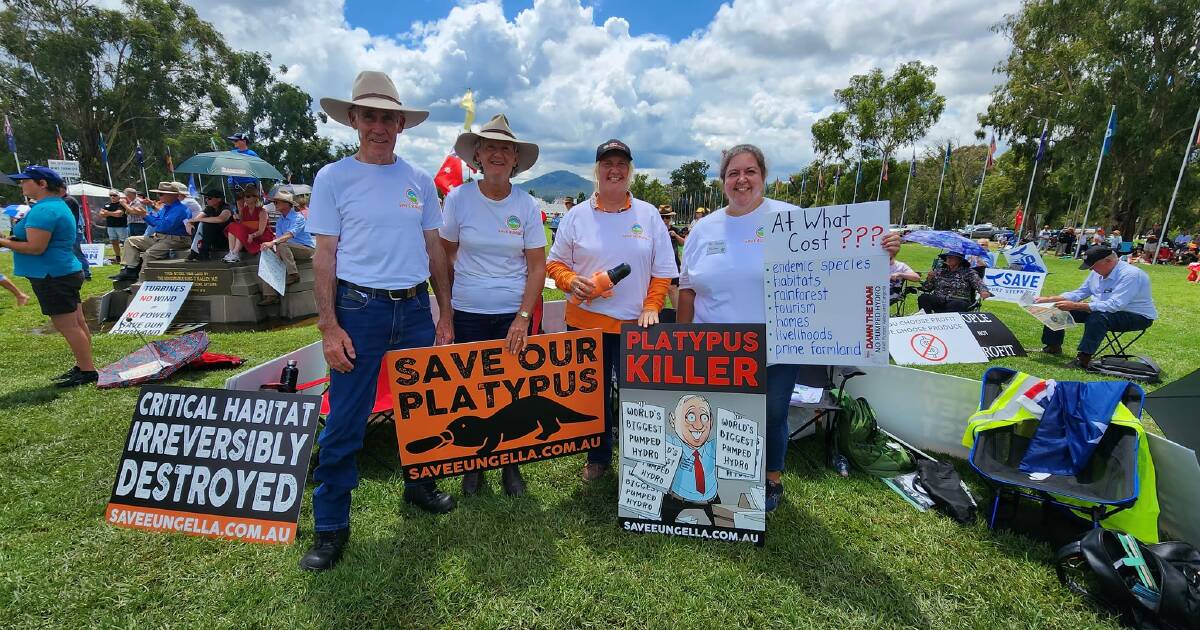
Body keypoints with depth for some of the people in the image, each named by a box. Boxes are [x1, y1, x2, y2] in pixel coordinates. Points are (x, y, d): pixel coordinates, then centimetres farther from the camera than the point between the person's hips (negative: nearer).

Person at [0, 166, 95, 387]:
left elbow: (35, 247, -21)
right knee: (76, 324, 11)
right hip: (67, 272, 10)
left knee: (68, 326, -6)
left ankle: (87, 371, -1)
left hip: (53, 277, -10)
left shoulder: (43, 209, -17)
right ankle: (84, 366, 18)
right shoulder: (57, 205, 16)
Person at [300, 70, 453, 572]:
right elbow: (324, 256, -3)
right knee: (344, 423, 2)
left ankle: (420, 485, 36)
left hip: (415, 308, 4)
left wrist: (445, 316, 7)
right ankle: (330, 527, 18)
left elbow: (434, 251, 10)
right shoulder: (333, 178, 0)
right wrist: (329, 327, -10)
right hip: (359, 308, -3)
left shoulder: (420, 181, 8)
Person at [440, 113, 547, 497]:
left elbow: (537, 267, -2)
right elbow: (445, 256, 4)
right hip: (468, 314, 0)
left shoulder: (526, 205, -1)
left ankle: (511, 465, 26)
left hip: (514, 316, 0)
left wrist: (523, 318, -11)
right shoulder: (458, 198, -2)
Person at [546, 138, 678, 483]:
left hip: (635, 324, 0)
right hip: (585, 322, 1)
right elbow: (555, 262, 8)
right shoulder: (576, 215, 4)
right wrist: (571, 281, -12)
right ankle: (597, 458, 33)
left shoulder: (649, 215, 6)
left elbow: (663, 270, 6)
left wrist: (651, 307, -6)